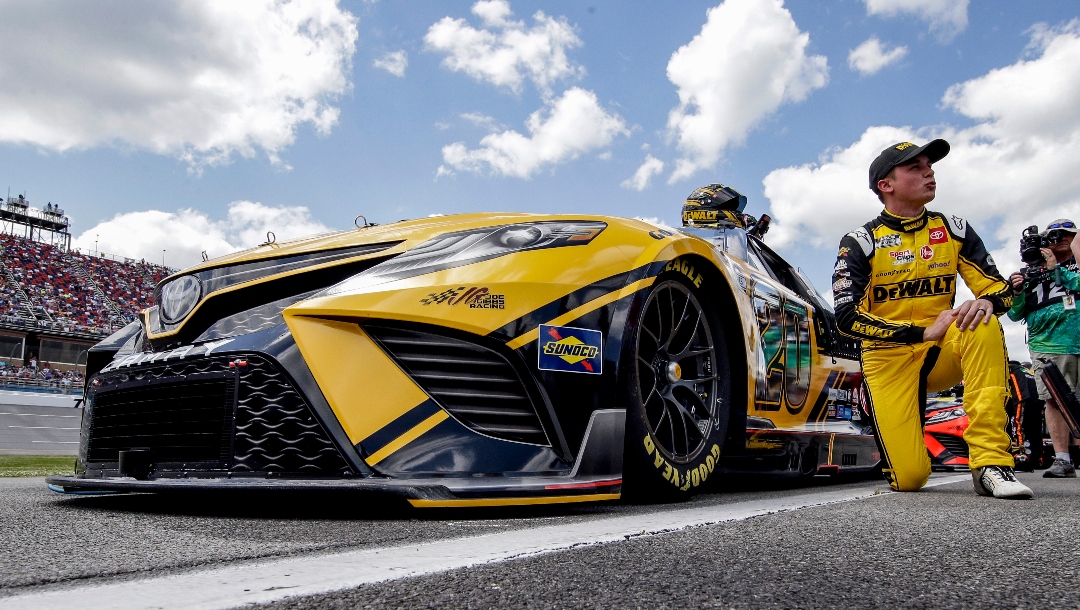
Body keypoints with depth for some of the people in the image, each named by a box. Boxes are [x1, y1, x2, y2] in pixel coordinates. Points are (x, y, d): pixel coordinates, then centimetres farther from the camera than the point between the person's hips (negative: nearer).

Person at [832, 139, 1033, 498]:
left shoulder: (954, 230, 4)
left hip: (943, 353, 3)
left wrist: (987, 303, -23)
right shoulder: (860, 243, -7)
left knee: (984, 327, -31)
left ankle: (990, 461, -28)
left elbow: (1001, 289, 2)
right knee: (909, 478, -15)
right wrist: (923, 333, -24)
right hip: (888, 360, -3)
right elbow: (847, 317, -16)